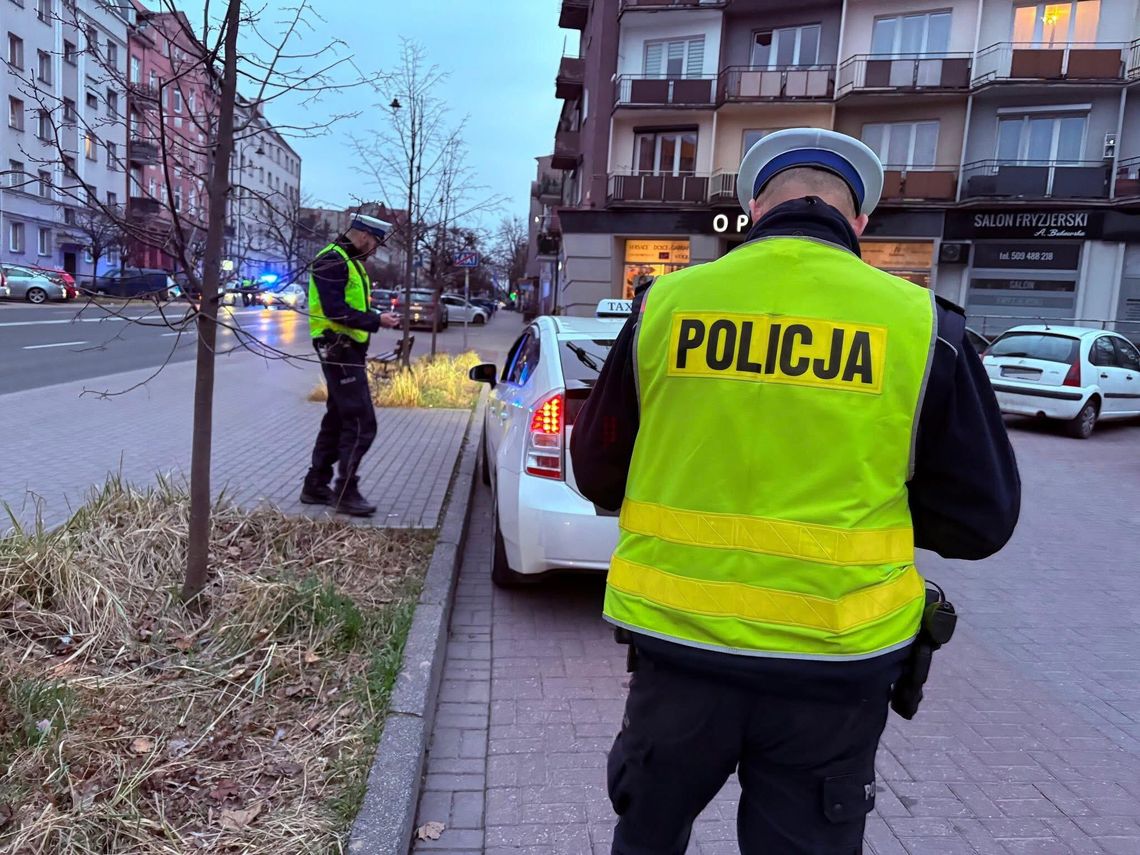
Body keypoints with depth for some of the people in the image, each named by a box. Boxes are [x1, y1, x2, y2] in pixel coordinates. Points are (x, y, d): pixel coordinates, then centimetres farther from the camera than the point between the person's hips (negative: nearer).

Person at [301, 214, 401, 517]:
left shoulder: (351, 262, 19)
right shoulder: (332, 261, -13)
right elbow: (335, 309, -23)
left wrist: (378, 320, 7)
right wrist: (376, 321, -20)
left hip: (347, 351, 11)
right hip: (339, 350, -11)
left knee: (337, 420, 15)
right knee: (361, 423, -11)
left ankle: (316, 485, 24)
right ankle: (345, 493, -4)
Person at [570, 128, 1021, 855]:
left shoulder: (667, 304, -6)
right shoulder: (920, 325, -8)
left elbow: (597, 474, 4)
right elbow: (982, 519, 0)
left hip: (679, 645, 1)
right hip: (834, 667, 0)